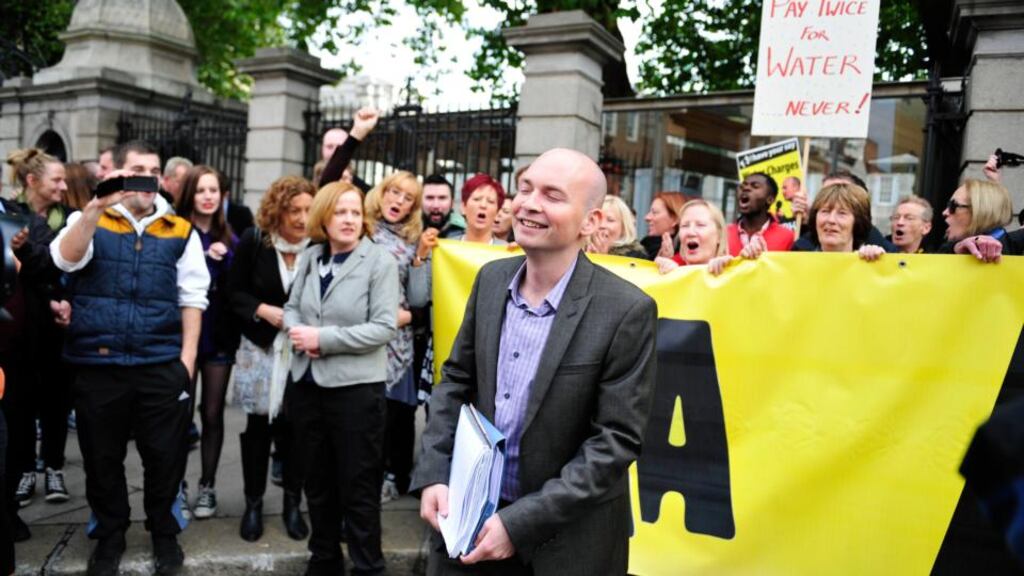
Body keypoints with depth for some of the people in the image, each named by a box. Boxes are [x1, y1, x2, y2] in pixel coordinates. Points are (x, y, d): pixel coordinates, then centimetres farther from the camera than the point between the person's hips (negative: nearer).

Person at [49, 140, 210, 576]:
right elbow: (66, 259, -17)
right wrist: (97, 205, -29)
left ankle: (164, 532, 30)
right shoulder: (90, 222, 5)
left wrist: (187, 355, -4)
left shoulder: (180, 230, 6)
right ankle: (109, 535, 33)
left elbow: (192, 296, 4)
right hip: (98, 363, 0)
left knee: (164, 455, 9)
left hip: (162, 364, 0)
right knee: (102, 457, 13)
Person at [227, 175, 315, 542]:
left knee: (295, 426, 4)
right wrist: (263, 310, -15)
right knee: (258, 425, 8)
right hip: (260, 348, 1)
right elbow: (235, 292, 1)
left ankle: (293, 503, 22)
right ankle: (253, 503, 24)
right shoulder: (252, 241, -4)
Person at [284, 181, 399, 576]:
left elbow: (384, 327, -16)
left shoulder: (380, 260, -9)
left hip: (356, 387, -5)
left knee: (358, 487, 5)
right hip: (307, 383, 6)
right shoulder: (310, 257, 7)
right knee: (318, 481, 19)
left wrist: (324, 339, -18)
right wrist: (297, 331, -9)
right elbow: (292, 306, 14)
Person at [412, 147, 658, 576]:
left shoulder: (626, 310, -18)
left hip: (566, 538, -4)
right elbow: (457, 379, 7)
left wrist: (521, 522, -17)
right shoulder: (492, 278, -2)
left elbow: (617, 440, -16)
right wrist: (433, 474, -4)